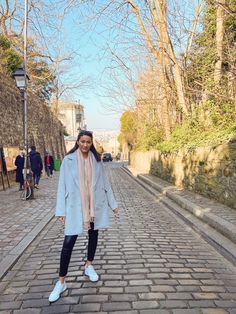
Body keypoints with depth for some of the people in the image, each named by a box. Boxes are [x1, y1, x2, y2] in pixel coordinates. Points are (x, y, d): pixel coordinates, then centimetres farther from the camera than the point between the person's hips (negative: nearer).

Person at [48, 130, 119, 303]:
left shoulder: (97, 160, 2)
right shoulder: (68, 160, -6)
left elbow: (105, 183, 6)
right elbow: (63, 185, -6)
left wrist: (113, 203, 8)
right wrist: (61, 210, -9)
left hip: (96, 205, 3)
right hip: (75, 206, -3)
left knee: (93, 235, 16)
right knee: (69, 242, -4)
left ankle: (89, 266, 39)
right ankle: (61, 282, 9)